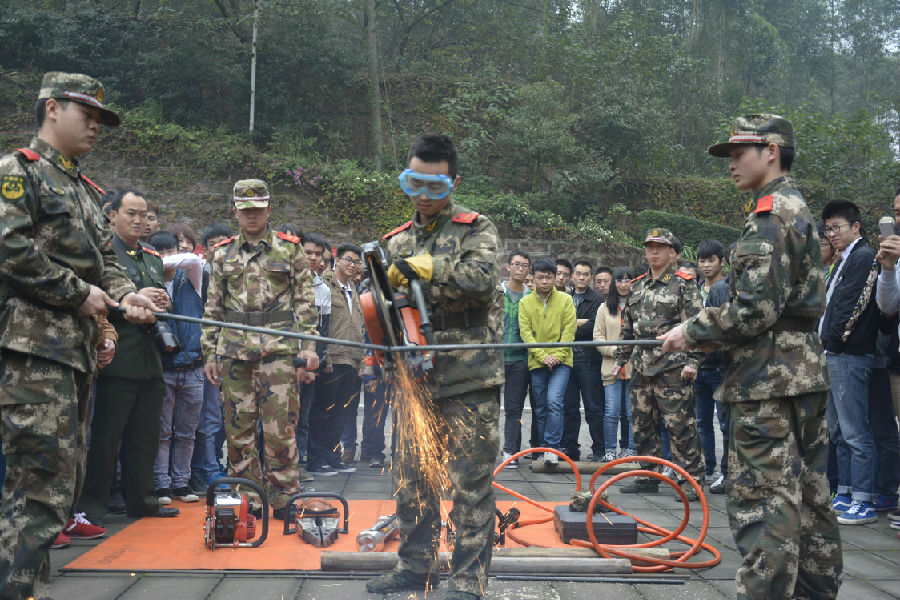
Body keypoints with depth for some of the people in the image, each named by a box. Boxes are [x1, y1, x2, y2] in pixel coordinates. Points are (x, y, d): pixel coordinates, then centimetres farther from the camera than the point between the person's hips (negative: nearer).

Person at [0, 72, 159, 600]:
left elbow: (104, 257, 24)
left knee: (67, 479, 12)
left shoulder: (86, 191, 23)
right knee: (43, 483, -13)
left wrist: (124, 295, 2)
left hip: (78, 349, 9)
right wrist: (80, 294, -13)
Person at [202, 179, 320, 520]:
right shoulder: (223, 255, 14)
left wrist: (308, 345, -3)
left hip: (279, 349, -2)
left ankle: (284, 499, 9)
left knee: (280, 428, -3)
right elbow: (212, 309, 14)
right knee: (238, 428, 5)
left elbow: (305, 302, 5)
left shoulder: (290, 250, 7)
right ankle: (248, 501, 16)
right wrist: (209, 353, 8)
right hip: (234, 351, 3)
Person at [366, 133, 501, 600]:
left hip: (468, 380, -5)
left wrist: (424, 268, -20)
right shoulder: (396, 242, 15)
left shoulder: (476, 229, 0)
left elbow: (482, 279, -20)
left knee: (470, 482, -2)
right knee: (411, 476, 14)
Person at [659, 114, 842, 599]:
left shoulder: (771, 214, -13)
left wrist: (692, 333, -9)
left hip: (769, 380, -10)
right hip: (806, 374, 10)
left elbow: (755, 308, -22)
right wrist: (706, 345, 17)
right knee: (806, 494, 16)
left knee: (762, 500, -8)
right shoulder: (797, 209, 19)